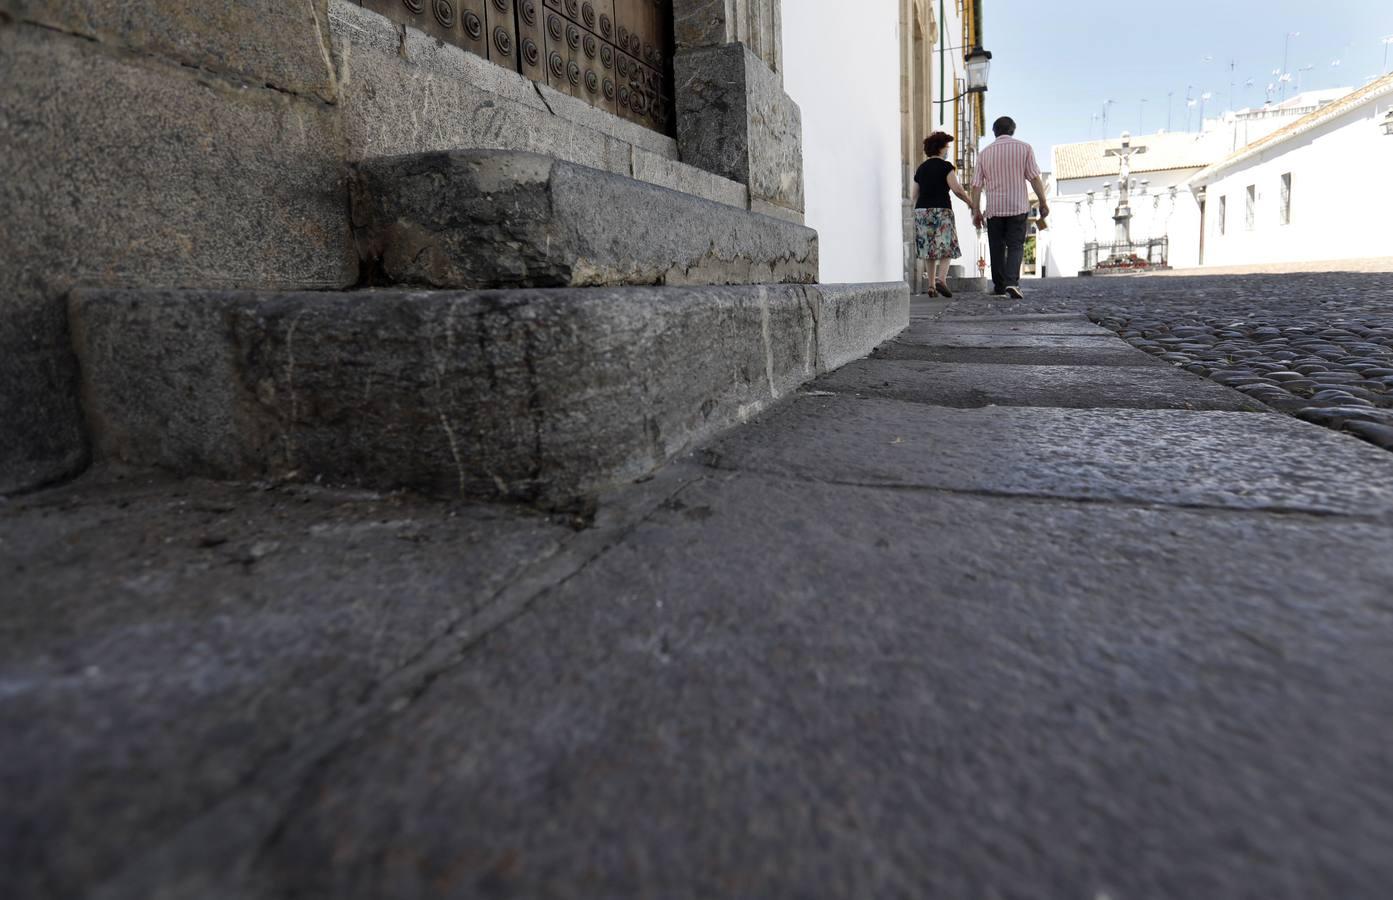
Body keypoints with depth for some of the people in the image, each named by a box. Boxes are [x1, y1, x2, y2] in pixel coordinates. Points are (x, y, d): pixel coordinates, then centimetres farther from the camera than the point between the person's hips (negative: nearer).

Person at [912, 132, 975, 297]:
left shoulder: (921, 168, 13)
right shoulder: (945, 166, -4)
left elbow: (915, 195, 14)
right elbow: (957, 189, -13)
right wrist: (972, 202, -1)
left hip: (922, 211, 5)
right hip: (941, 210, -5)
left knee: (930, 249, 11)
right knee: (947, 247, -1)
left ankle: (931, 286, 9)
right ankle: (941, 279, -22)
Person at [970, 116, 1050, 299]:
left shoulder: (984, 152, 6)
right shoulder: (1024, 148, 1)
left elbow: (977, 185, 3)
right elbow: (1034, 178, -3)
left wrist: (976, 211, 7)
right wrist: (1043, 202, 3)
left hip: (994, 208, 2)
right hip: (1018, 206, -1)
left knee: (997, 248, 10)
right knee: (1015, 246, 0)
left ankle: (999, 287, 15)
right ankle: (1012, 282, -20)